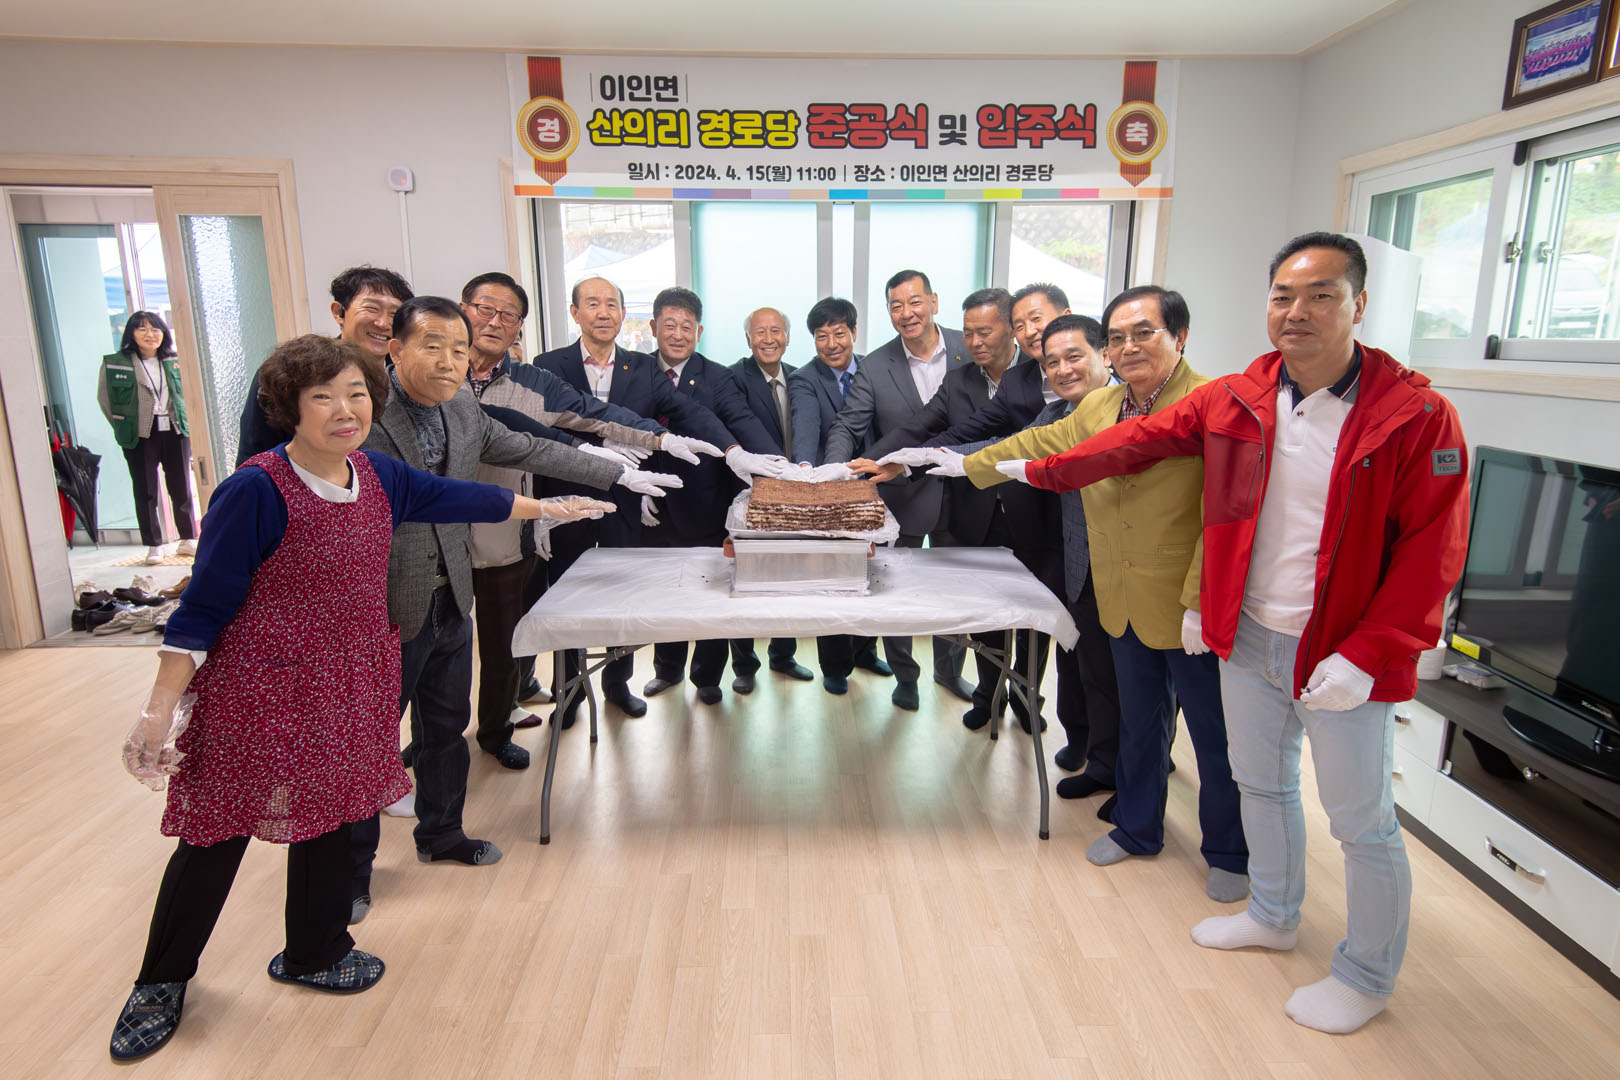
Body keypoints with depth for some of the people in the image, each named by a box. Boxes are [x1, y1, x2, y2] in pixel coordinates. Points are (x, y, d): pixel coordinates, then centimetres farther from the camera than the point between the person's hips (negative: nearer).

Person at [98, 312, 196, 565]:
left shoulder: (174, 362, 8)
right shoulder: (114, 363, -1)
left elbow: (186, 394, 17)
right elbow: (105, 398, 5)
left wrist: (185, 421, 6)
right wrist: (124, 428, 1)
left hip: (175, 432, 2)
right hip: (140, 438, -2)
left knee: (182, 489, 7)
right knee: (146, 493, 2)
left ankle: (188, 540, 18)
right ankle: (154, 546, 10)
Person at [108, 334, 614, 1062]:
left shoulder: (377, 475, 0)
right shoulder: (255, 491, -18)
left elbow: (458, 498, 13)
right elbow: (203, 606, -14)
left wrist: (548, 509, 21)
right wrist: (161, 708, -14)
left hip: (345, 687, 6)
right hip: (257, 691, -5)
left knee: (326, 812, 18)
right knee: (218, 832, 9)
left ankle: (312, 954, 41)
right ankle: (161, 981, 35)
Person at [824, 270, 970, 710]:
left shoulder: (969, 349, -6)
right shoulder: (875, 366, -9)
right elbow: (847, 426, -11)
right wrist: (835, 471, -29)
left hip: (960, 493, 1)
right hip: (903, 496, -1)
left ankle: (949, 670, 40)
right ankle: (904, 676, 34)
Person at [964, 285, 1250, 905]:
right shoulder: (1097, 408, 6)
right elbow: (1037, 446, 19)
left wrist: (1201, 602, -22)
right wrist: (964, 464, 21)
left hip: (1192, 612, -6)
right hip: (1124, 606, 6)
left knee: (1215, 736, 10)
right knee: (1139, 724, 21)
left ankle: (1228, 854, 32)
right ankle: (1137, 829, 40)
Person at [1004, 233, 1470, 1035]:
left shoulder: (1417, 417, -15)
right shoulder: (1234, 402, -2)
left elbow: (1432, 553, -14)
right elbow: (1137, 441, 7)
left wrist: (1365, 655, -19)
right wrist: (1042, 470, 10)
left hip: (1344, 656, -4)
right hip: (1248, 638, 5)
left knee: (1362, 823, 10)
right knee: (1261, 785, 22)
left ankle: (1367, 976, 34)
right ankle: (1273, 916, 47)